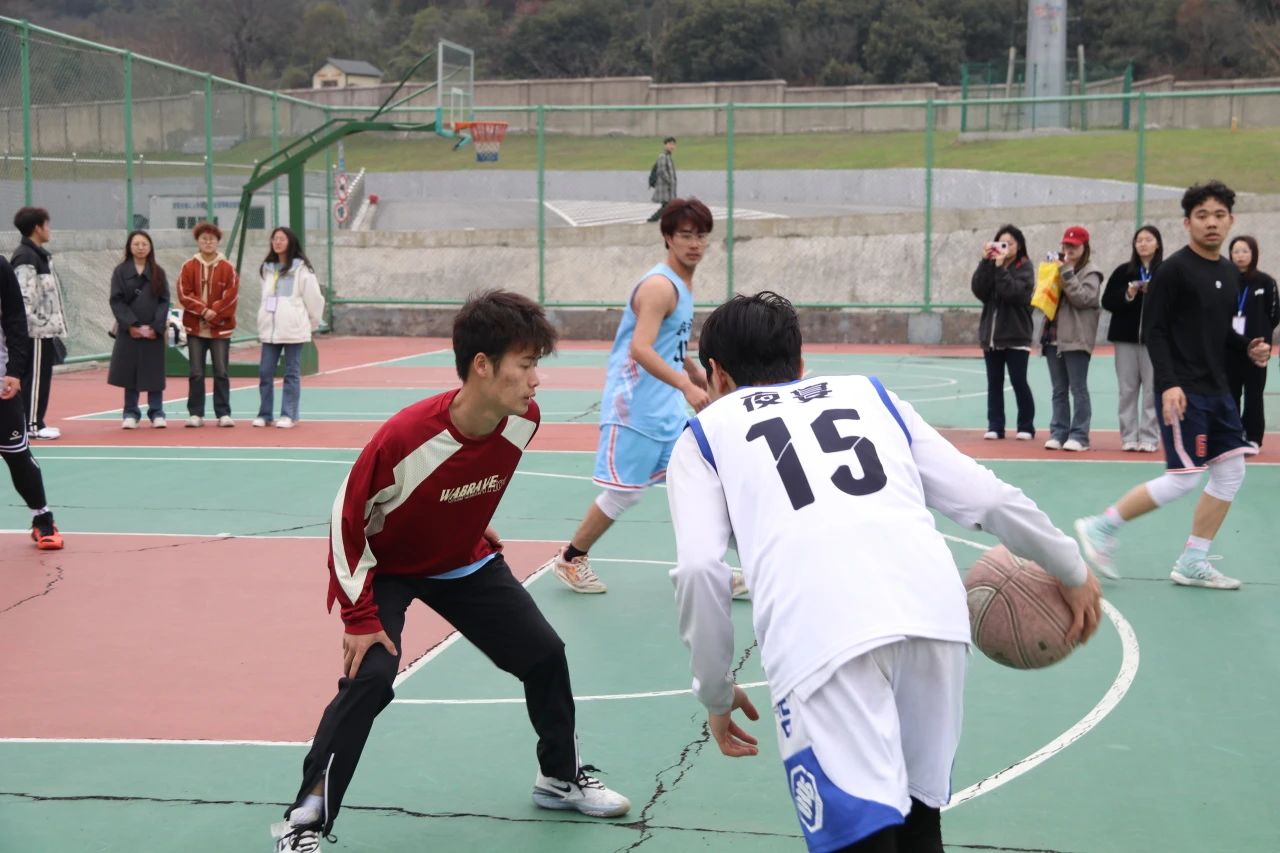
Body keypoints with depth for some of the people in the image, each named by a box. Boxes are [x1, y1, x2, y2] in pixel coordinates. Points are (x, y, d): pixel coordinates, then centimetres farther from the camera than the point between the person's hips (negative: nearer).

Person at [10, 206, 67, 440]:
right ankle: (32, 424, -2)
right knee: (35, 376, -6)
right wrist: (34, 323, -23)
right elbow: (24, 296, -20)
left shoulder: (39, 255, 18)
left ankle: (34, 422, 15)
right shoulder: (26, 257, -14)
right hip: (36, 330, -10)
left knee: (41, 376, 11)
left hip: (44, 329, 10)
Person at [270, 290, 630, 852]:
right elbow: (347, 520, -25)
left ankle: (560, 779, 31)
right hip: (387, 569, -6)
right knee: (370, 675, -25)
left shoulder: (524, 420, -21)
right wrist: (361, 617, -23)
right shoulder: (405, 437, -38)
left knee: (544, 654, 6)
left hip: (464, 562, 6)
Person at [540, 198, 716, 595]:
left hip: (668, 409, 9)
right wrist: (686, 386, -35)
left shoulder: (683, 285, 13)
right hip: (634, 408, -9)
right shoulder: (660, 285, -17)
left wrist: (702, 378, 24)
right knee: (625, 491, -2)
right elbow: (640, 348, -29)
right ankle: (569, 560, 15)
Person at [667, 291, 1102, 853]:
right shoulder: (868, 392, 32)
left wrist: (716, 693, 19)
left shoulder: (706, 431, 24)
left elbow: (699, 570, 7)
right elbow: (989, 498, 24)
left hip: (821, 635, -4)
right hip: (935, 610, 4)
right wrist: (1071, 570, 39)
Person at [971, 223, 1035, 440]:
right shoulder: (991, 266, 10)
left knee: (1019, 382, -3)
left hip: (1016, 336, -4)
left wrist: (1001, 266, -17)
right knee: (994, 383, 6)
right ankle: (995, 426, 9)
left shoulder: (1024, 268, -2)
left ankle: (1026, 427, 5)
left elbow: (1013, 293, -18)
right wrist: (986, 262, -11)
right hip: (990, 334, 4)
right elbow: (978, 290, -6)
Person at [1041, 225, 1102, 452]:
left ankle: (1079, 435, -2)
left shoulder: (1090, 273, -1)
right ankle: (1058, 433, 12)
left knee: (1078, 389, -4)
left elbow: (1083, 298, -14)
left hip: (1076, 339, -6)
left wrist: (1067, 272, -14)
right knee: (1059, 390, 9)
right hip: (1054, 338, 6)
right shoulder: (1058, 269, 16)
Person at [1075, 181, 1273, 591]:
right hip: (1183, 392, -8)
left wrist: (1248, 347, 2)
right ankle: (1101, 528, 4)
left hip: (1217, 391, 8)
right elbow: (1153, 331, -13)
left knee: (1231, 471, 6)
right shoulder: (1173, 270, -11)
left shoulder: (1230, 273, 12)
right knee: (1183, 478, -10)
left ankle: (1192, 563, 14)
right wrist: (1168, 383, -22)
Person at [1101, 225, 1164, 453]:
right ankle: (1128, 438, 10)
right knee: (1127, 389, 5)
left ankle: (1149, 438, 3)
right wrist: (1127, 295, -12)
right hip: (1126, 337, 2)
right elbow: (1107, 301, 4)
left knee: (1152, 389, -3)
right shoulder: (1123, 271, 7)